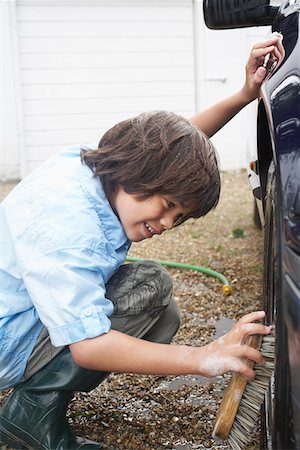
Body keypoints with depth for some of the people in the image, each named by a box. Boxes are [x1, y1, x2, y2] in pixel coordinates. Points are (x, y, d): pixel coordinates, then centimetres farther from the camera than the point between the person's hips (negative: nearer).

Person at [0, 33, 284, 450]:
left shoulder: (95, 165, -4)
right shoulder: (66, 219, -32)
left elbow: (174, 142, 13)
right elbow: (88, 345, -34)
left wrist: (245, 94, 2)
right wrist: (202, 359, -37)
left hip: (41, 314, 10)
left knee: (163, 319, 4)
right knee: (149, 287, -22)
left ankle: (39, 400, 7)